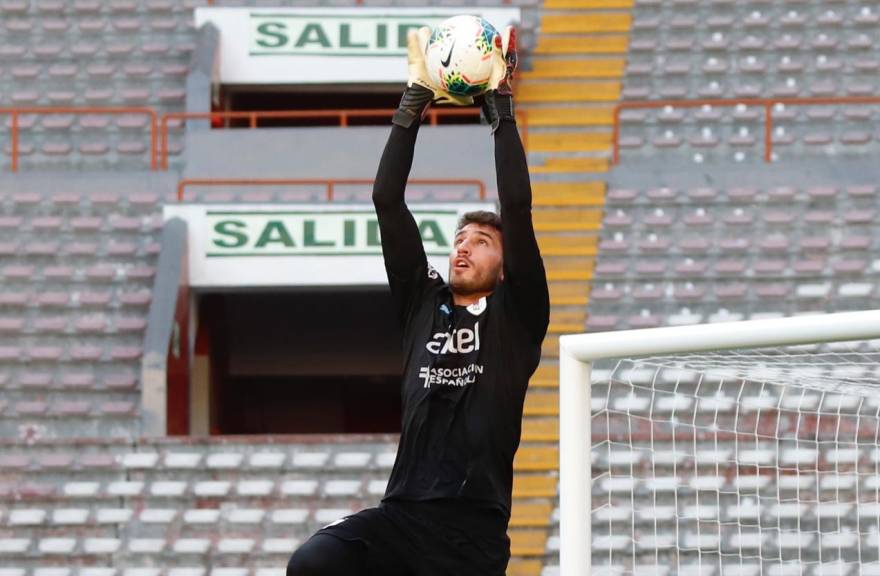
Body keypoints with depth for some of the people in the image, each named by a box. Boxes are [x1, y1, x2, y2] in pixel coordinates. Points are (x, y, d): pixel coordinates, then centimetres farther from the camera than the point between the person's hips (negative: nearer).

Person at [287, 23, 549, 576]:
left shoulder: (516, 314, 9)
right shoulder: (422, 302, 17)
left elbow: (518, 209, -1)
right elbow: (388, 202, 12)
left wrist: (500, 104, 1)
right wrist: (415, 100, 8)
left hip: (474, 527, -3)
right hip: (400, 513, 3)